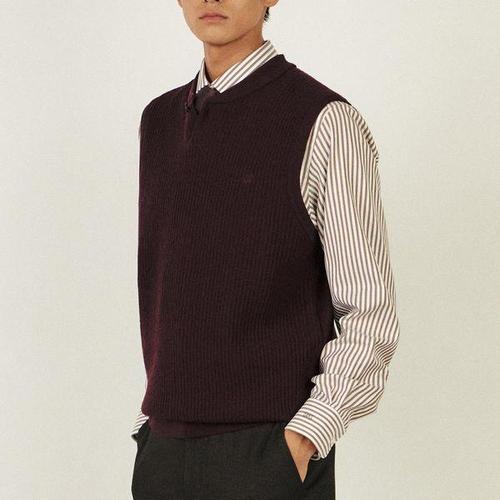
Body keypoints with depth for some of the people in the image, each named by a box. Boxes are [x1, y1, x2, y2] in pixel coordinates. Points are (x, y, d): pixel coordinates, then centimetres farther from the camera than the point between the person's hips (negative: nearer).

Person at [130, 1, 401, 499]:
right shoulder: (160, 120, 11)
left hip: (272, 454, -5)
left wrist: (301, 444, -17)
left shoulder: (325, 123, -9)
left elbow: (370, 314, -9)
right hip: (163, 446, 5)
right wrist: (153, 417, 14)